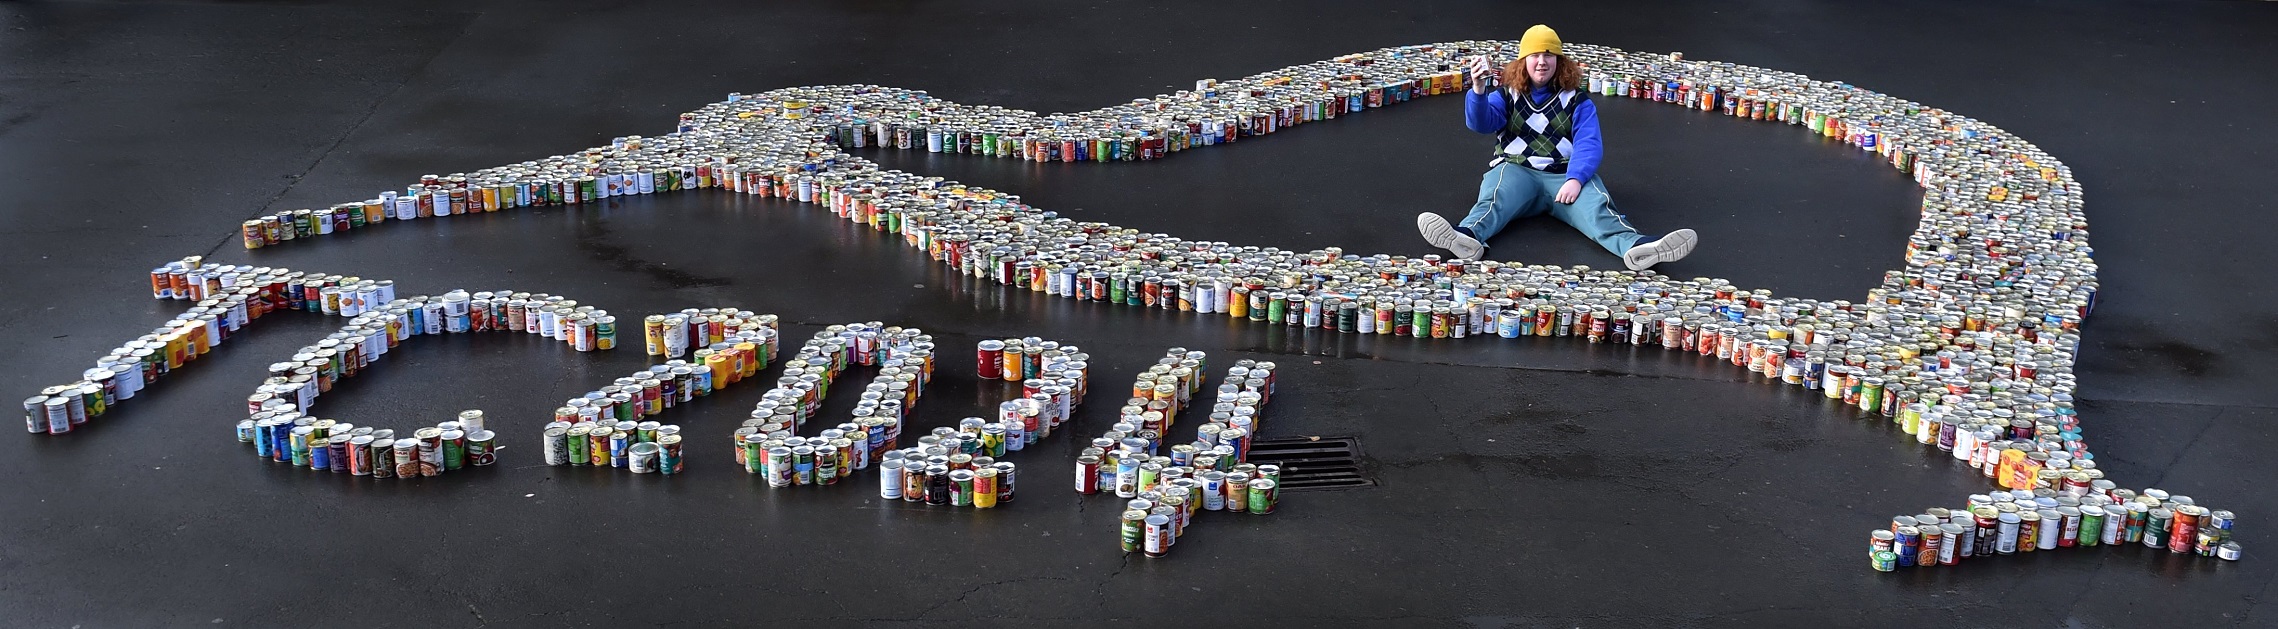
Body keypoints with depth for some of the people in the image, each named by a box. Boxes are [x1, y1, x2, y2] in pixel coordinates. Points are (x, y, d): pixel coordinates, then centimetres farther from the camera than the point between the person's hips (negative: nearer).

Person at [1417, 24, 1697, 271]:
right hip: (1516, 170, 0)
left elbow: (1588, 145, -2)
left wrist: (1576, 179, -22)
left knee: (1596, 207, -31)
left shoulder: (1577, 100, 12)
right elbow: (1481, 122, -4)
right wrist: (1478, 90, -26)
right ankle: (1469, 236, -67)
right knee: (1493, 201, -35)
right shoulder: (1508, 95, 14)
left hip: (1566, 175, 0)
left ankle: (1634, 246, -59)